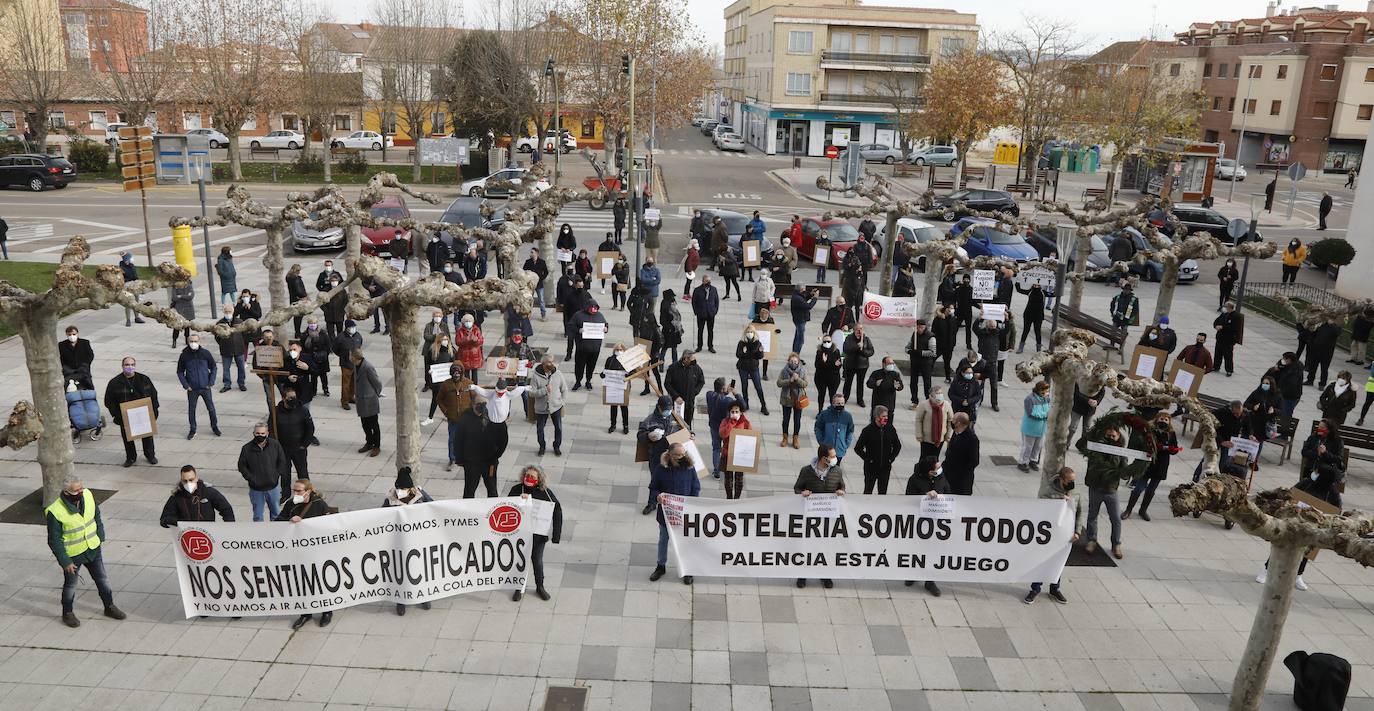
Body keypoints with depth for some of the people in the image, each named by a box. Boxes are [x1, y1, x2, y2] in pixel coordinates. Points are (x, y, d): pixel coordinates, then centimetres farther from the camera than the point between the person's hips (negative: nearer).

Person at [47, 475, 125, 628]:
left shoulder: (88, 495, -12)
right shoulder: (55, 512, -26)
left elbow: (97, 516, 7)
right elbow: (54, 541, -18)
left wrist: (100, 537, 8)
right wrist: (65, 562, -16)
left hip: (93, 549, 5)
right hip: (72, 555, -5)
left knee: (102, 579, 17)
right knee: (70, 584, 16)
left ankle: (109, 607, 35)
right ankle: (68, 613, 38)